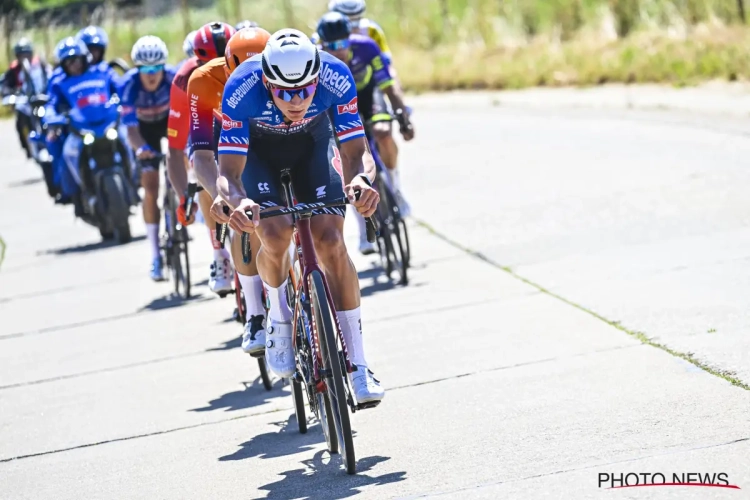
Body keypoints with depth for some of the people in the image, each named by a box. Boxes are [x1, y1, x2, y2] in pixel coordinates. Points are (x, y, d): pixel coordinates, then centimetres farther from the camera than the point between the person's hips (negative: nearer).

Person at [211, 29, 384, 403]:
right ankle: (279, 320, 5)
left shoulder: (336, 78, -35)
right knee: (275, 236, -26)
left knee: (331, 243, -16)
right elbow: (228, 172, -35)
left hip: (313, 144, 1)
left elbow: (355, 152, -29)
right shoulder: (242, 88, -38)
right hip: (257, 148, -1)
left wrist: (361, 180, -52)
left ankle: (357, 366, -10)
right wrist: (233, 200, -58)